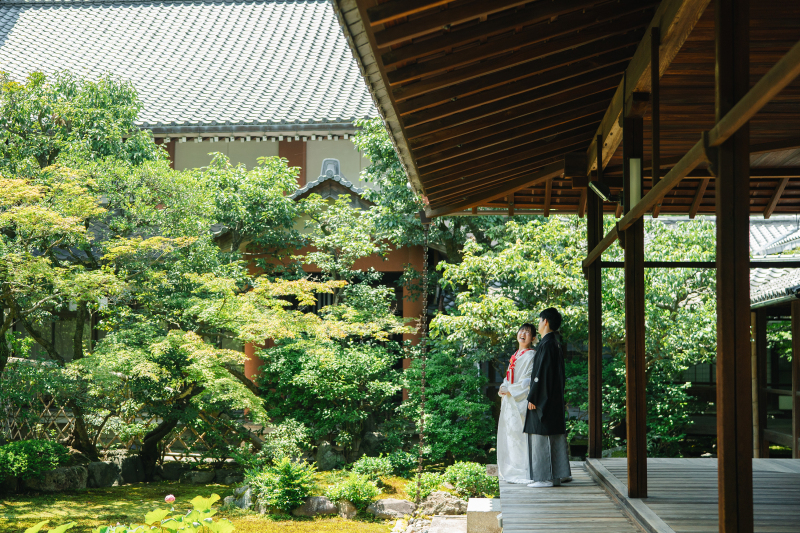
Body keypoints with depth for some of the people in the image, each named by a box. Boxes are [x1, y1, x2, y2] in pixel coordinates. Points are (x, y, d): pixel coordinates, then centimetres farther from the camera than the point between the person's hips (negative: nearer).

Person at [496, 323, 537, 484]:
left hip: (521, 400, -9)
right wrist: (503, 387, 2)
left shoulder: (531, 356, -8)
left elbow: (529, 380, -15)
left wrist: (510, 391, -15)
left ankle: (523, 471, -4)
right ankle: (512, 471, 16)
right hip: (510, 400, 9)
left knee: (518, 432, -10)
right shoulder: (515, 356, 19)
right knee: (509, 431, 9)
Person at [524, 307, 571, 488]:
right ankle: (560, 473, 16)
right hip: (555, 398, 10)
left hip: (544, 399, -10)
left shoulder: (547, 344, -15)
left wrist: (533, 398, -17)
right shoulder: (556, 344, 13)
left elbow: (541, 373, -20)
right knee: (555, 436, 12)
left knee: (542, 437, -6)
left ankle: (546, 477, -4)